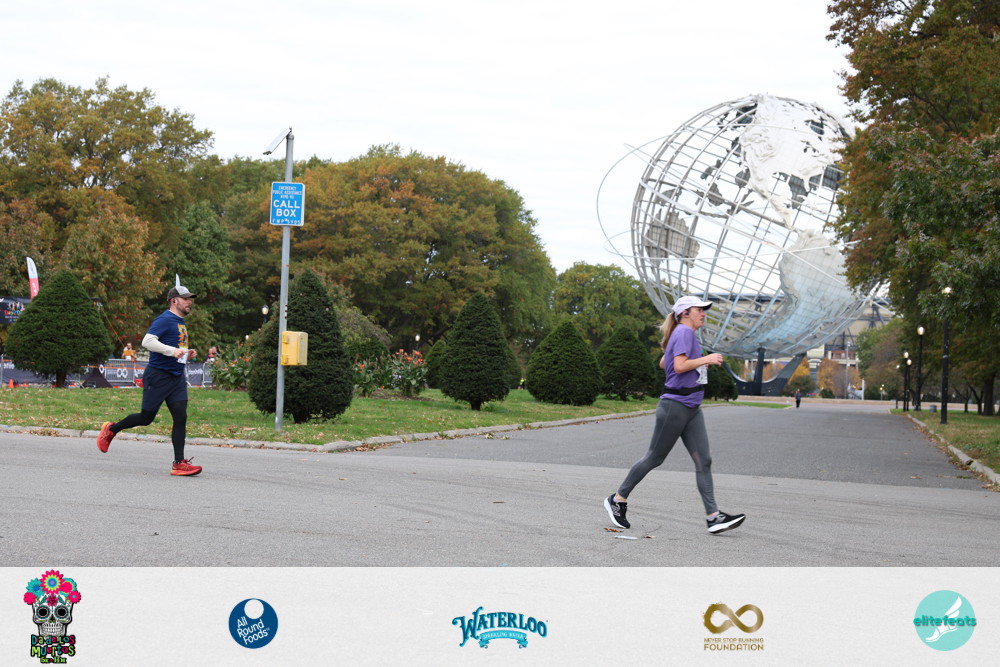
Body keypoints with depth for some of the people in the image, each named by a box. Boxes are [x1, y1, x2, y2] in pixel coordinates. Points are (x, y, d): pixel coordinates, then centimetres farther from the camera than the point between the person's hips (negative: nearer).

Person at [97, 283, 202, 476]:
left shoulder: (180, 322, 17)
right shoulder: (165, 319, -12)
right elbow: (147, 341, -23)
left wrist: (185, 353, 12)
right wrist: (172, 351, -29)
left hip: (177, 378, 8)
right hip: (158, 376, -8)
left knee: (181, 418, -4)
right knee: (146, 417, 2)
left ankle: (179, 463, -5)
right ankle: (111, 430, 26)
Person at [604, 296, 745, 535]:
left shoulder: (684, 334, 16)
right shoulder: (684, 332, -12)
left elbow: (663, 363, 25)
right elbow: (679, 366, -23)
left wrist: (699, 364, 21)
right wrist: (706, 359, -14)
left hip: (691, 409, 9)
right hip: (675, 406, -9)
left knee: (703, 461, -1)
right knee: (655, 457, 1)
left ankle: (713, 517, -6)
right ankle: (618, 499, 15)